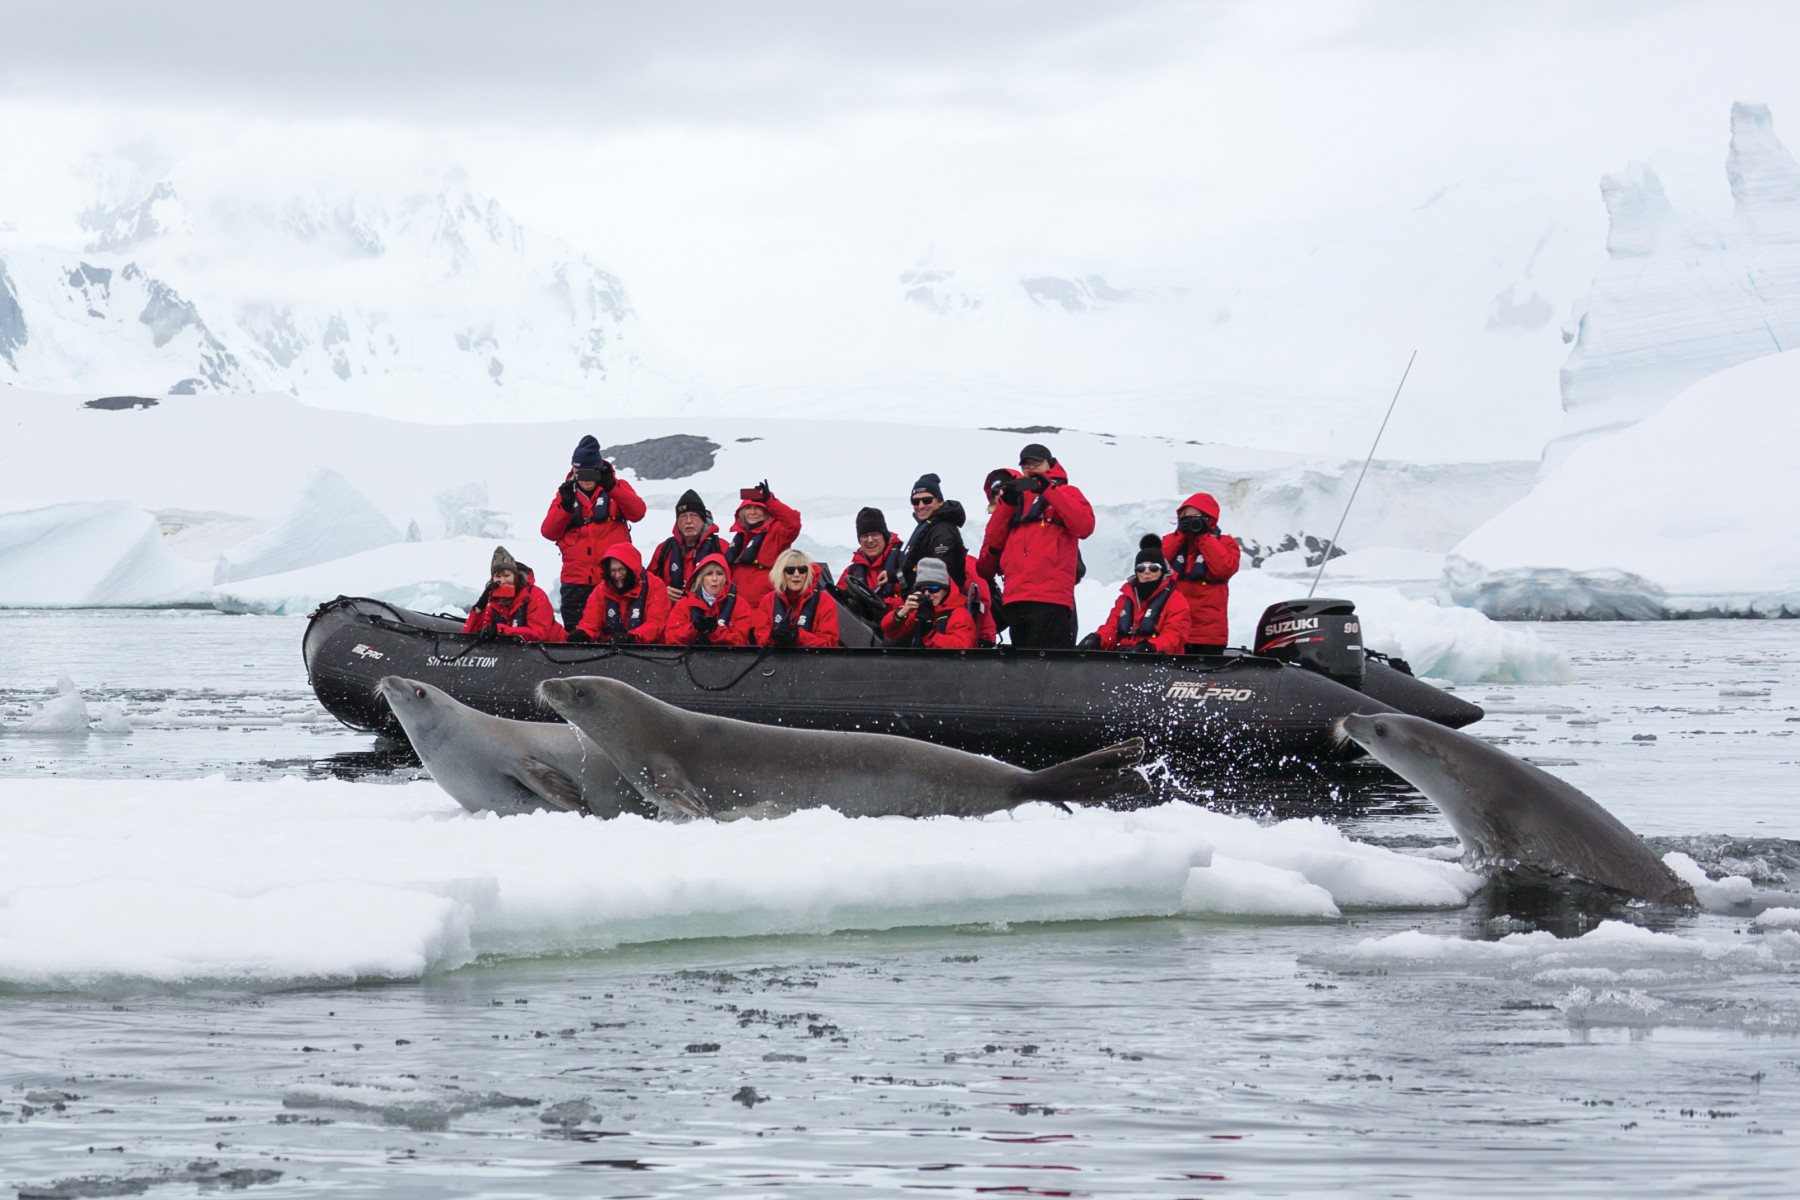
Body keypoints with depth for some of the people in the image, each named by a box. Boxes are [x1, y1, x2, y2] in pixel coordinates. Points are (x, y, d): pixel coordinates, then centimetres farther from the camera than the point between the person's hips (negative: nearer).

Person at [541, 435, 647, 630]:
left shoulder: (617, 488, 9)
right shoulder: (566, 492, 13)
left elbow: (637, 512, -10)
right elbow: (549, 532, 4)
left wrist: (611, 488, -19)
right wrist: (565, 506, -11)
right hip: (576, 581, 2)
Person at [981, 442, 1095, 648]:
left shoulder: (1065, 493, 12)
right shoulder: (1019, 496, 25)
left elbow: (1085, 525, -8)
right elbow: (993, 541, 18)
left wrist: (1049, 491, -7)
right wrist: (1006, 503, 5)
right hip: (1015, 598, 6)